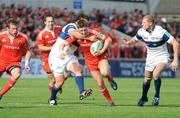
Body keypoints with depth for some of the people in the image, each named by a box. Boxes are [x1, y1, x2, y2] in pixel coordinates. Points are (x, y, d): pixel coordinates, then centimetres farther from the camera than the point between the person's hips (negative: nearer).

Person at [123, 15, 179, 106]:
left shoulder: (160, 32, -27)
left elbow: (175, 43, -27)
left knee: (156, 74, -29)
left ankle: (156, 96, -9)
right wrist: (128, 42, -16)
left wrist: (175, 60, -32)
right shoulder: (141, 31, -10)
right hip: (150, 58, 5)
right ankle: (144, 98, 38)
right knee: (147, 79, 11)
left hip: (162, 57, -5)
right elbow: (135, 39, 10)